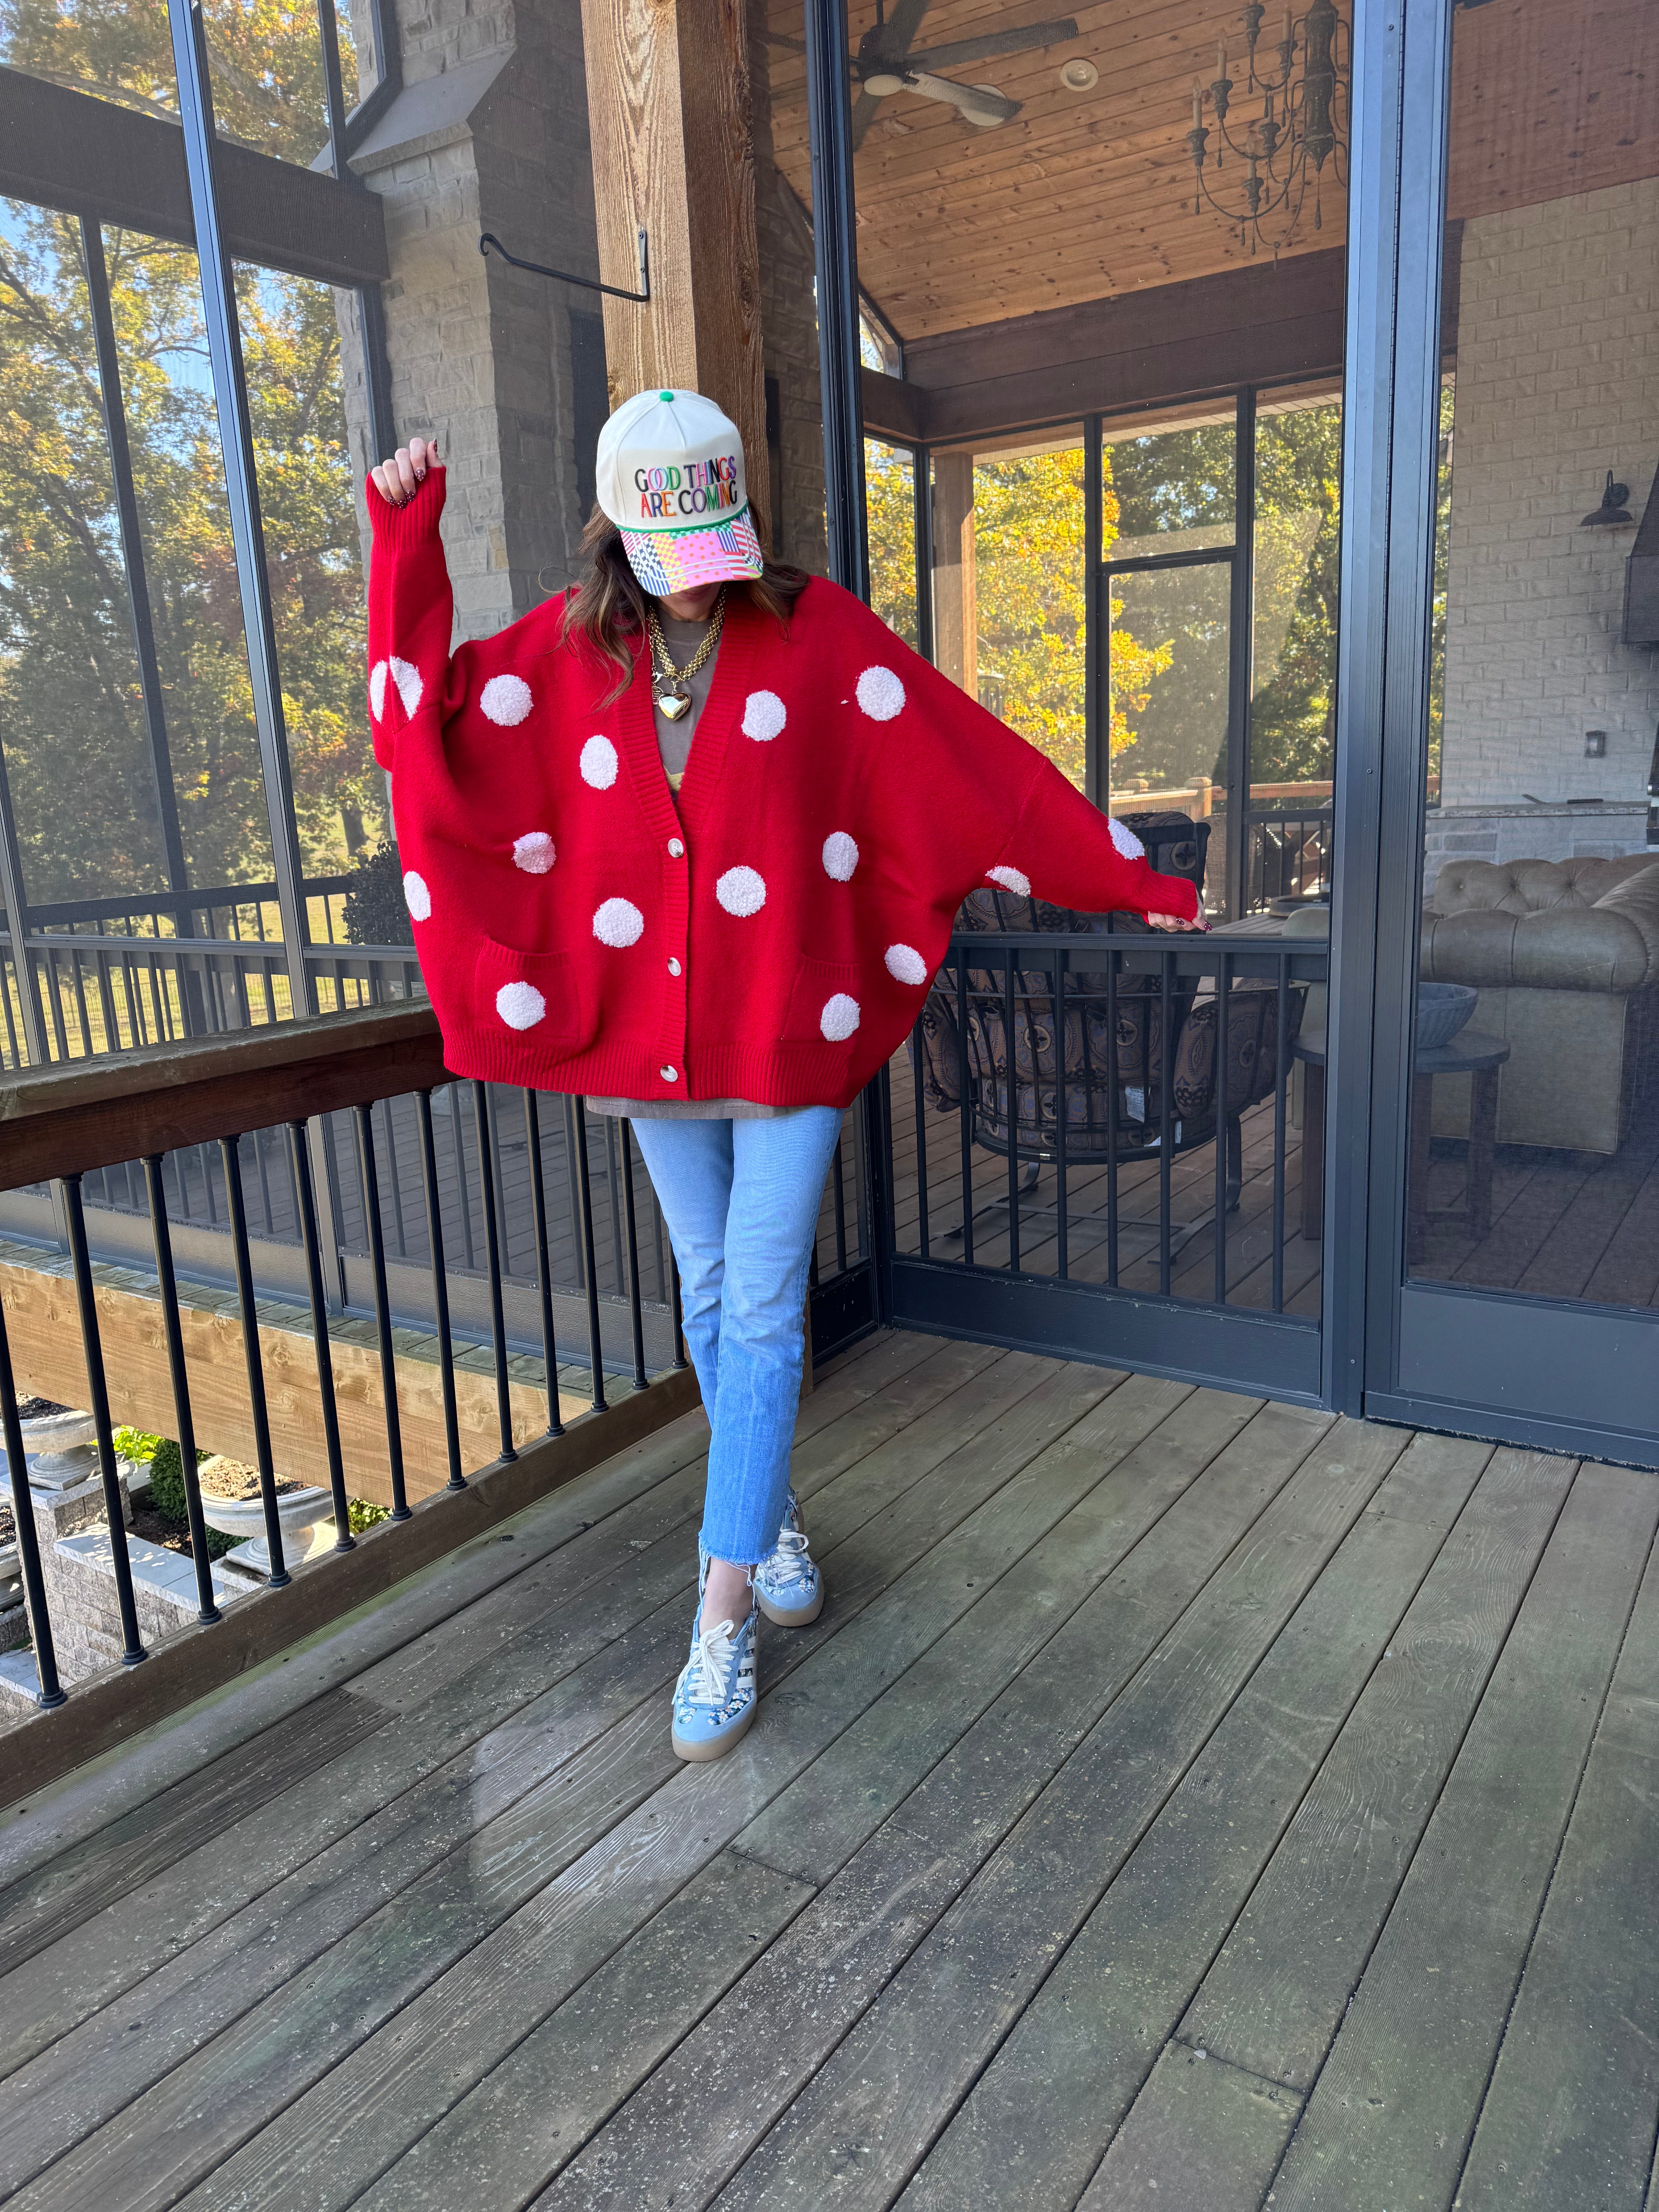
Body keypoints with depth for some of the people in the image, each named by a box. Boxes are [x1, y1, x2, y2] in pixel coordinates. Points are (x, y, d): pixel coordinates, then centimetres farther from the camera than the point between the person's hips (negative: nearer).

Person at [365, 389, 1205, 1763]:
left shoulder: (815, 632, -5)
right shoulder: (570, 649, 4)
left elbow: (976, 765, -6)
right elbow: (420, 725, 3)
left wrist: (1130, 880, -5)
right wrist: (407, 542, -2)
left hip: (791, 1026, -3)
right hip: (651, 1030, 4)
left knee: (761, 1309, -4)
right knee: (711, 1297, 13)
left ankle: (726, 1608, 6)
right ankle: (775, 1513, 34)